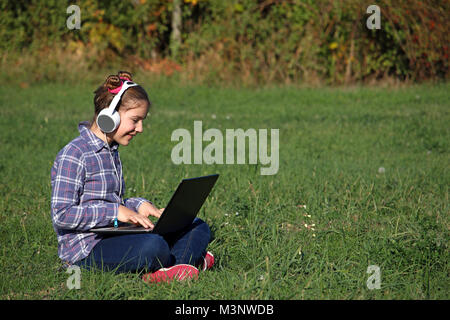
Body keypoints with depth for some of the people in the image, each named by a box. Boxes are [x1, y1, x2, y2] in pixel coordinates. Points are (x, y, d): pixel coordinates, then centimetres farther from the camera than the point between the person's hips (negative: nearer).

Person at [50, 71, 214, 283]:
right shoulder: (73, 155, -12)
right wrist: (115, 212, -20)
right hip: (86, 248, -10)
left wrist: (138, 205, 5)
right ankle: (189, 259, -8)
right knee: (153, 246, -39)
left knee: (198, 228, 2)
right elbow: (62, 215, -18)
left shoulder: (111, 152, 18)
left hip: (114, 238, 10)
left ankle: (175, 268, -26)